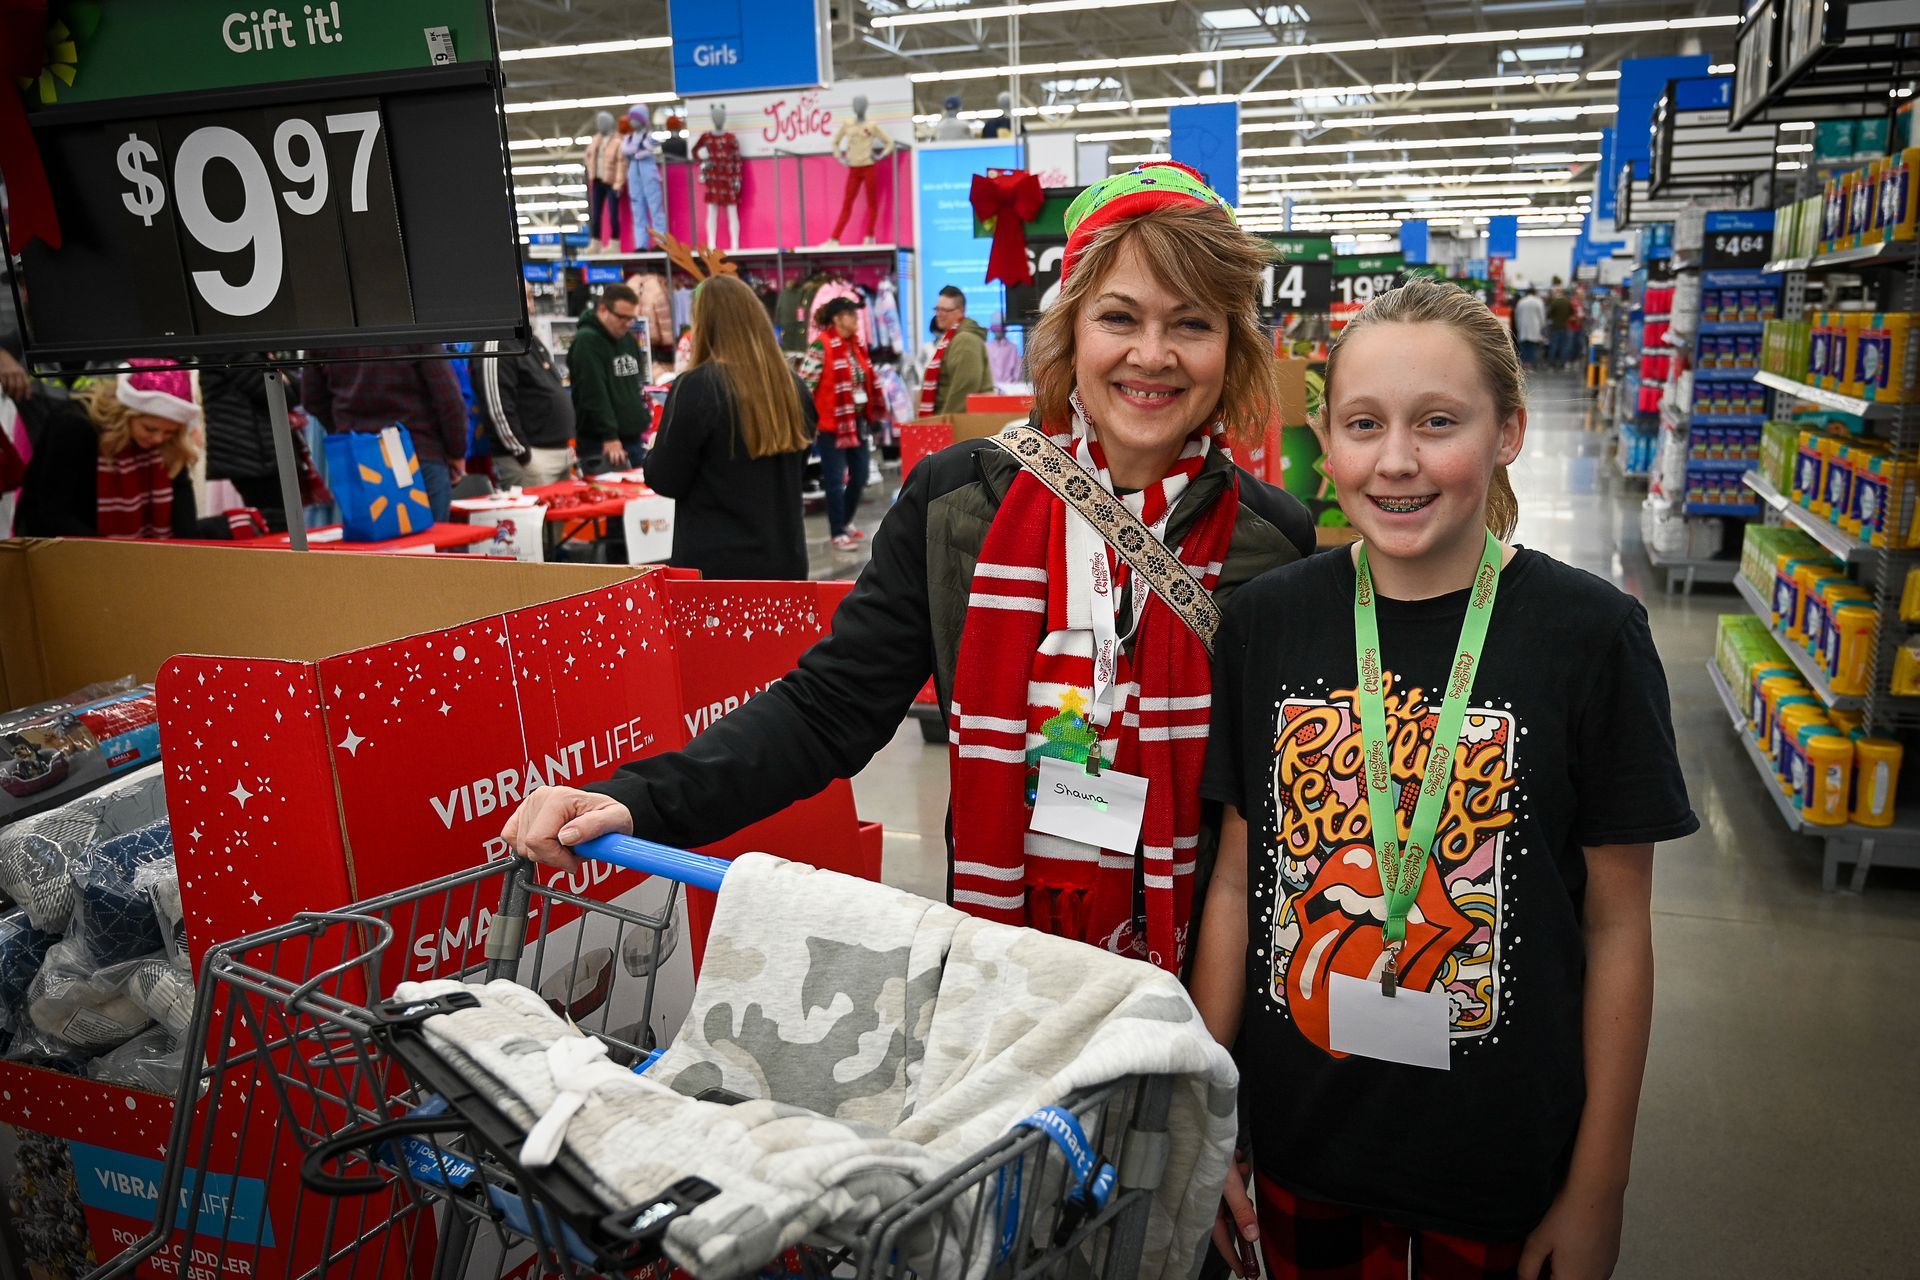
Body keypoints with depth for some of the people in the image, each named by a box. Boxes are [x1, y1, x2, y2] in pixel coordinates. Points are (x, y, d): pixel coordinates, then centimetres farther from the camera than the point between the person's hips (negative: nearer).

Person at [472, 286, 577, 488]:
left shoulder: (532, 341, 18)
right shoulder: (495, 347, -12)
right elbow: (497, 407, -19)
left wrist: (568, 442, 20)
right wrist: (525, 455, -19)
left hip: (561, 454, 9)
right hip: (533, 458, -9)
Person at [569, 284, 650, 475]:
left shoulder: (629, 339, 15)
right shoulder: (587, 341, -11)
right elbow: (593, 394, -18)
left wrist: (646, 423, 15)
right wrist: (610, 438, -22)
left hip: (634, 439, 8)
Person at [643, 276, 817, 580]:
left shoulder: (696, 388, -14)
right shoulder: (792, 386, 4)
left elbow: (665, 481, -7)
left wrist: (657, 449, 12)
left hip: (716, 564, -5)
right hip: (785, 560, 5)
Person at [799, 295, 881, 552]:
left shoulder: (858, 344, 9)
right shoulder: (821, 346, -14)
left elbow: (869, 378, 20)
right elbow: (804, 383, -17)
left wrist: (876, 406, 19)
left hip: (857, 420, 8)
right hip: (831, 423, -7)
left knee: (860, 475, 13)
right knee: (836, 479, 0)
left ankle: (846, 521, 31)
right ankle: (837, 533, 10)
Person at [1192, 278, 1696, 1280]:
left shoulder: (1590, 636, -14)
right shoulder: (1266, 621, -8)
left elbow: (1615, 927, -7)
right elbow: (1236, 879, -2)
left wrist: (1597, 1191, -3)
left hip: (1506, 1160, -1)